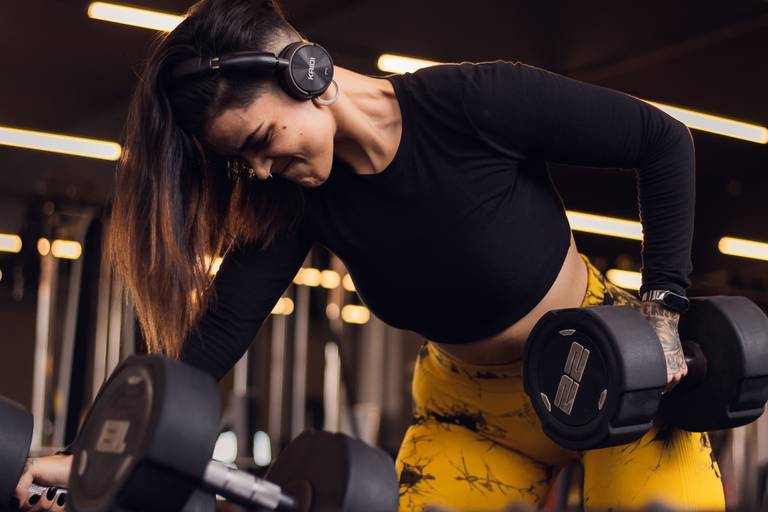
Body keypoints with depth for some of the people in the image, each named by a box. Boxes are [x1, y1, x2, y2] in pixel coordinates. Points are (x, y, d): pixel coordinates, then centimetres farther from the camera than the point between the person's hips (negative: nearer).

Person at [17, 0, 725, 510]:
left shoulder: (473, 102, -26)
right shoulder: (296, 194, -13)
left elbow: (663, 141, -16)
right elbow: (219, 330, -18)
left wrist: (663, 304, -19)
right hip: (469, 407, 4)